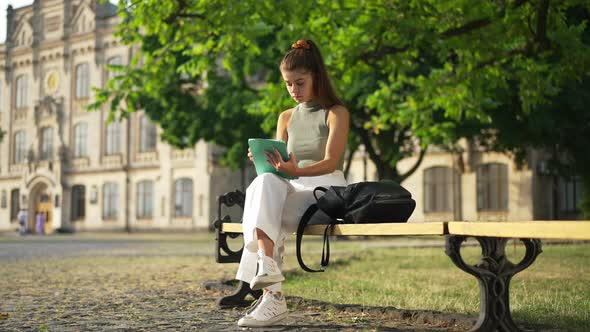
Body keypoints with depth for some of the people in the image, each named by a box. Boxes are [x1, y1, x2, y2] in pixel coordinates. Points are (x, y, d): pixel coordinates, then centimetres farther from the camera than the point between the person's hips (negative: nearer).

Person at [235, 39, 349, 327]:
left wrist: (296, 171, -29)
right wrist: (266, 162, -10)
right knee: (265, 183, -32)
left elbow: (330, 163, -10)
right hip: (293, 191, 4)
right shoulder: (286, 118, 19)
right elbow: (279, 167, 14)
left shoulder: (336, 113, 4)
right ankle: (269, 280, -45)